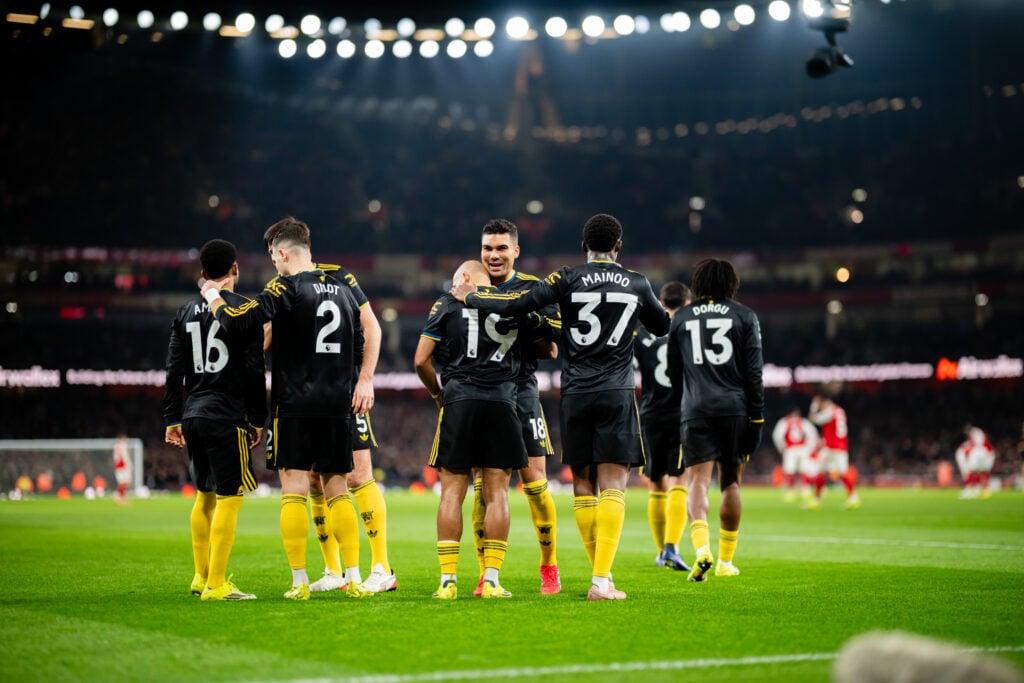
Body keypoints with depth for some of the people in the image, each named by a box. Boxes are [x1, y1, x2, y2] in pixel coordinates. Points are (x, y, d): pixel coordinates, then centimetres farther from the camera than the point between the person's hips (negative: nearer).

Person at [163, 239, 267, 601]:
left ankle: (202, 578, 23)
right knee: (229, 496, -4)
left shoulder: (186, 312, 11)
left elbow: (174, 370, 11)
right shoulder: (243, 308, -5)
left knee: (204, 495, 17)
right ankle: (217, 585, -6)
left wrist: (173, 419, 15)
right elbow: (254, 370, -8)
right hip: (227, 417, -6)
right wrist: (258, 419, -2)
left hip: (194, 415, 7)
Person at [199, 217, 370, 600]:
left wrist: (212, 296, 4)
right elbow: (359, 349, 17)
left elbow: (235, 321, -15)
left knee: (294, 490, -2)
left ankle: (300, 582, -4)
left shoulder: (286, 289, -8)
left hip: (295, 405, -5)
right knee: (337, 490, 10)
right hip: (337, 406, 5)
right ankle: (353, 579, 6)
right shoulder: (343, 290, 12)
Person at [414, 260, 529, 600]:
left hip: (459, 404, -1)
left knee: (452, 492, 3)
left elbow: (421, 360, 3)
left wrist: (437, 393, 18)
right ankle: (492, 580, -1)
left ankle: (447, 579, 0)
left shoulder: (447, 304, 6)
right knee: (497, 493, 3)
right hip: (502, 403, 1)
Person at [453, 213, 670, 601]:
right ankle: (602, 582, -14)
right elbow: (662, 327, 24)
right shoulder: (637, 284, 8)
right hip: (617, 394, 0)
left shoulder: (568, 279, 0)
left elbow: (515, 305, -6)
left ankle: (601, 574, 10)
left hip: (576, 394, 0)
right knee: (613, 486, -4)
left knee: (583, 485, 9)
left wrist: (469, 297, 10)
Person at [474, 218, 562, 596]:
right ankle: (486, 575, 6)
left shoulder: (534, 289, 3)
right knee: (483, 487, 0)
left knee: (535, 482, -2)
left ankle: (549, 569, 12)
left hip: (520, 393, -2)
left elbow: (551, 348, 0)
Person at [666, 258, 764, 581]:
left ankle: (701, 547, -31)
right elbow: (754, 372, 0)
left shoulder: (680, 318, 11)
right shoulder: (744, 316, 6)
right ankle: (726, 560, 17)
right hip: (735, 408, 0)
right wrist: (757, 418, 3)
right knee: (730, 484, 12)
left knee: (698, 482, -6)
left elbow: (673, 373, 15)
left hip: (696, 409, 0)